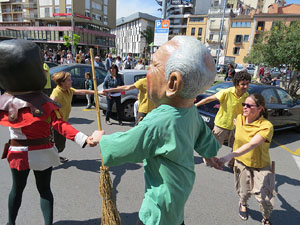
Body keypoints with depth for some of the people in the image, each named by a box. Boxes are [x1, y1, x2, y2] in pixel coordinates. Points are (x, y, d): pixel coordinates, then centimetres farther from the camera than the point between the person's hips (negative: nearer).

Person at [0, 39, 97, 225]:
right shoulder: (44, 103, -21)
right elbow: (60, 125, -30)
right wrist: (83, 139, -37)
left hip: (17, 153, 3)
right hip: (42, 153, -3)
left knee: (17, 188, 24)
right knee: (44, 189, 13)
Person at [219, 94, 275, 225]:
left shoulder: (266, 126, -25)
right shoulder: (239, 119, -8)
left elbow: (251, 145, -39)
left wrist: (229, 156, -48)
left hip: (261, 166, -3)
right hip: (242, 162, 4)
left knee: (264, 197, -4)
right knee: (244, 193, 14)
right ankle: (243, 204, 52)